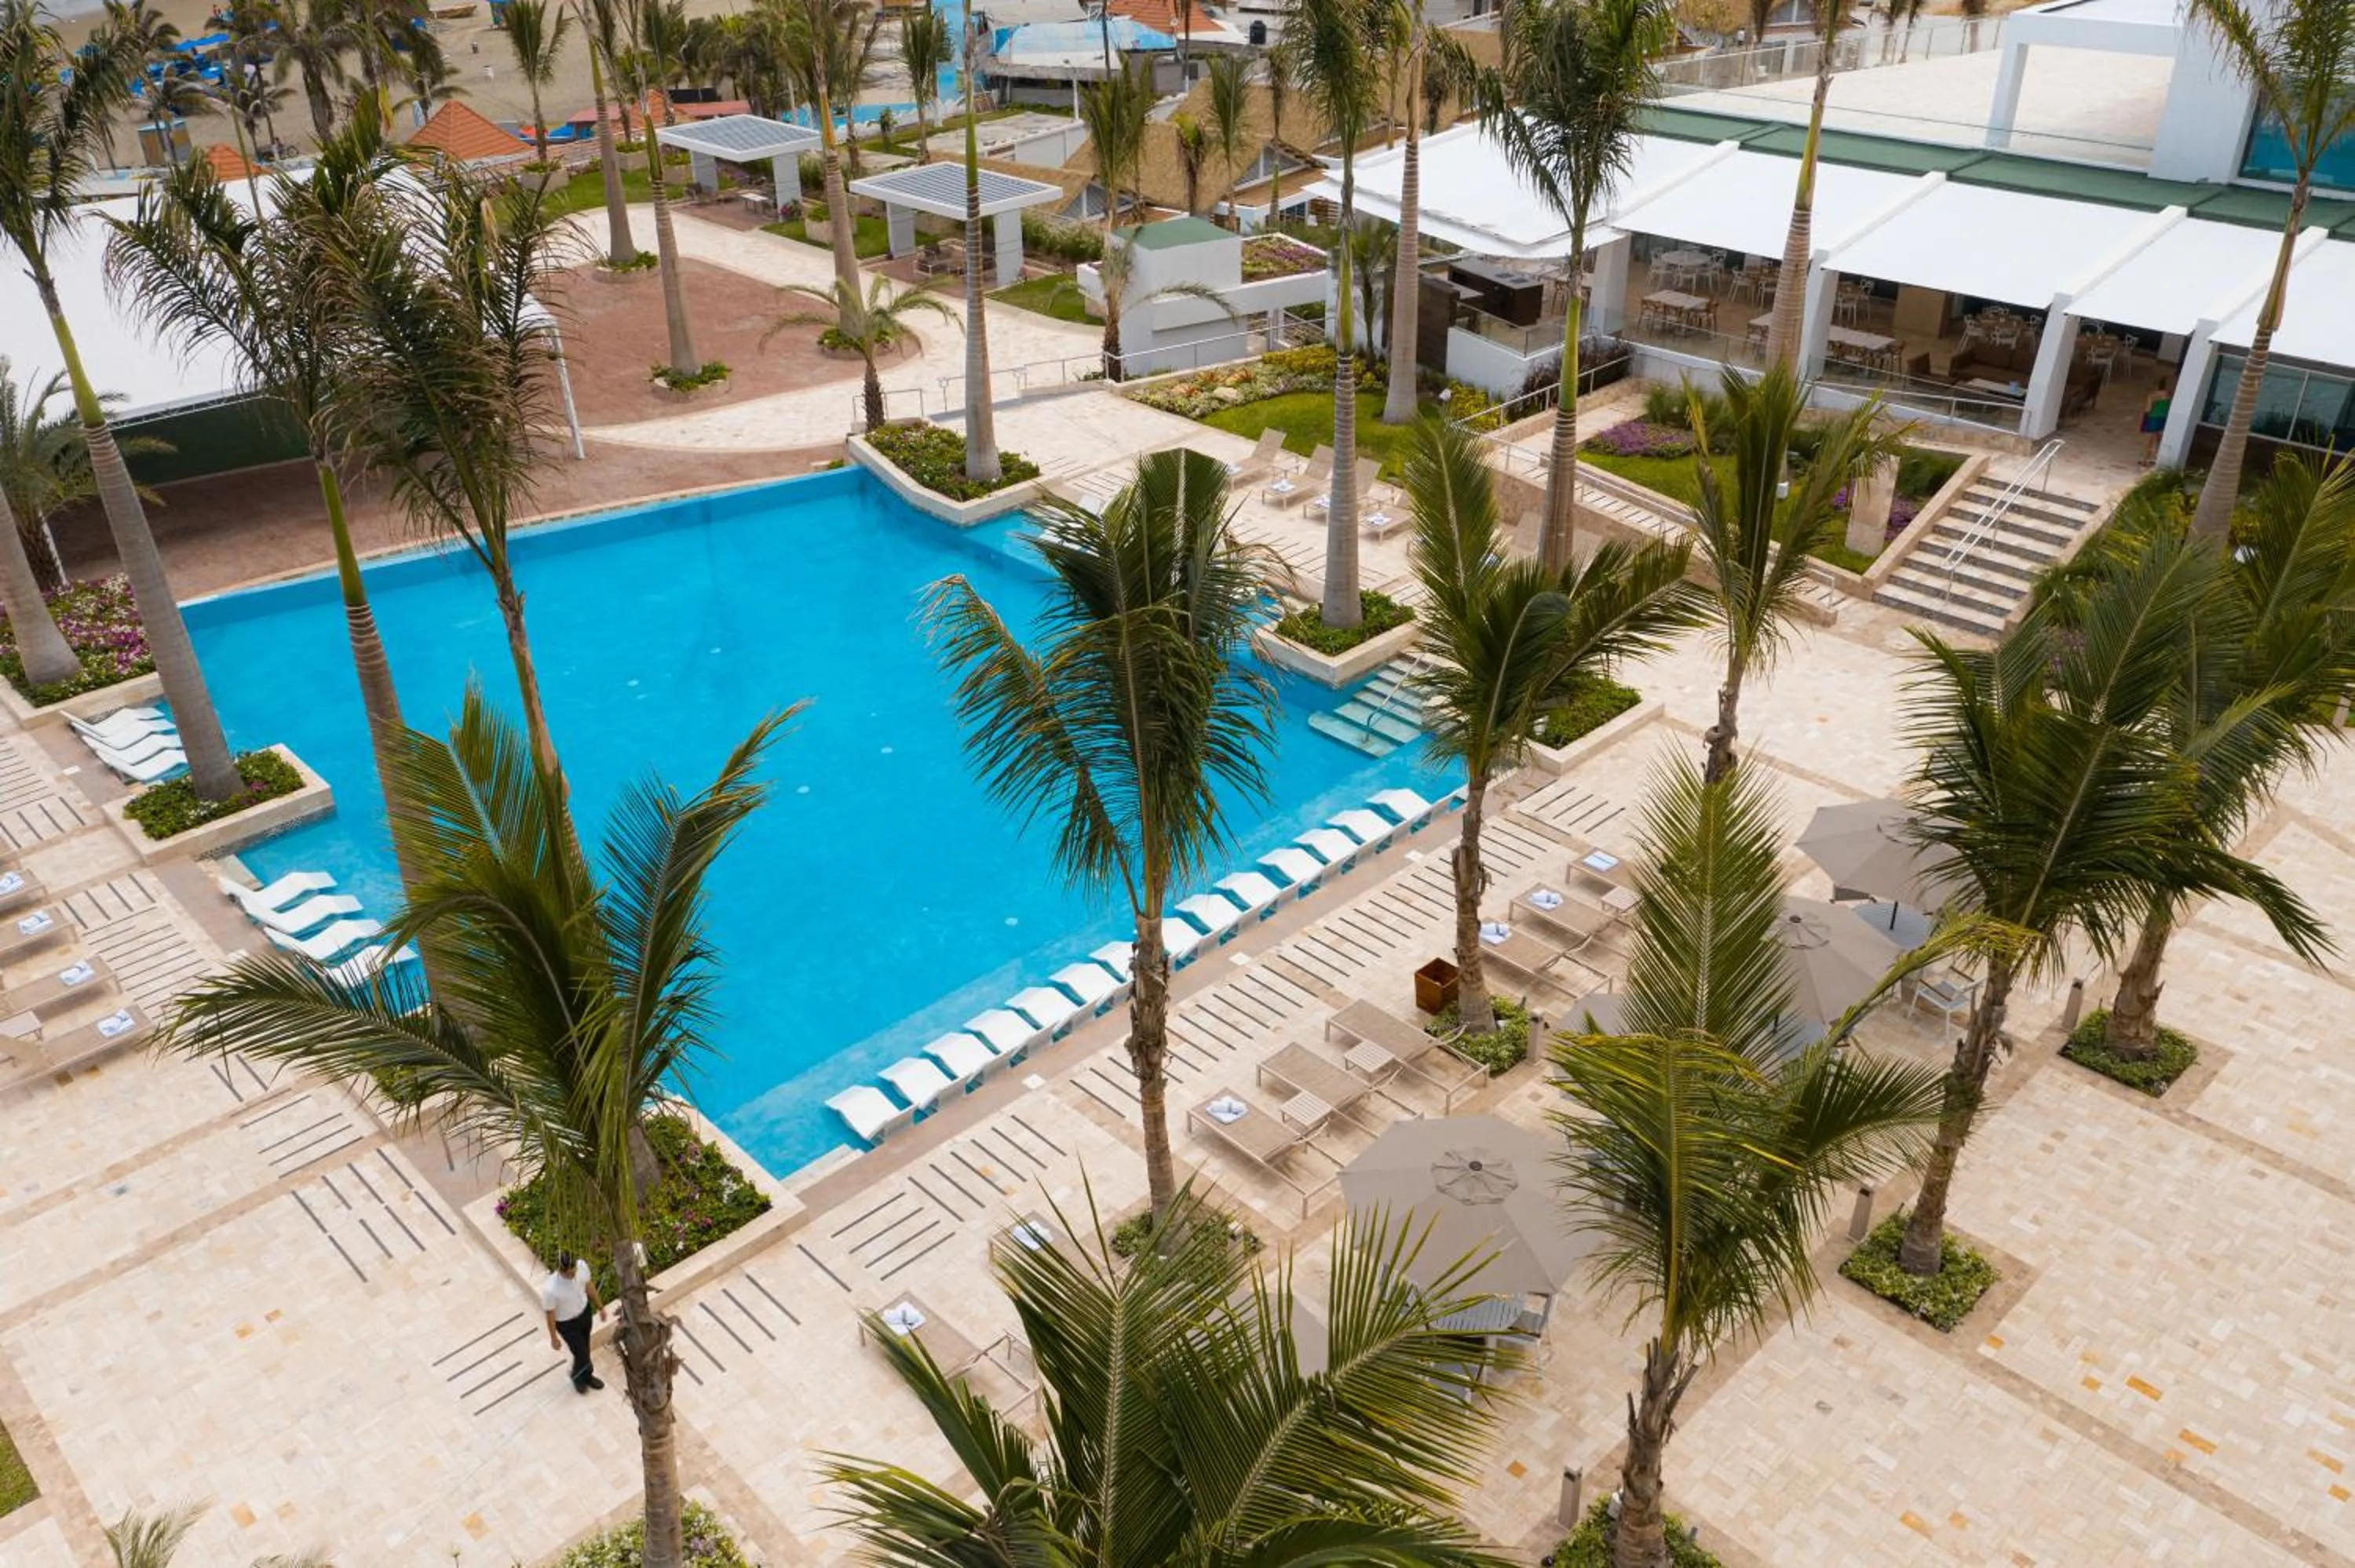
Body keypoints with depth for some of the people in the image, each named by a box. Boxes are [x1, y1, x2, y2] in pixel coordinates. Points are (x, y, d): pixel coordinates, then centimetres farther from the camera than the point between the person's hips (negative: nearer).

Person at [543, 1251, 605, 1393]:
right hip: (567, 1324, -4)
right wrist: (554, 1338, -6)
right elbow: (550, 1315, -20)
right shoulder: (550, 1290, -39)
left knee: (584, 1348, 27)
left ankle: (585, 1376, 56)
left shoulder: (581, 1265, -27)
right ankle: (578, 1378, 48)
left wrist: (600, 1306, 9)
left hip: (585, 1312, 4)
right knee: (581, 1354, 13)